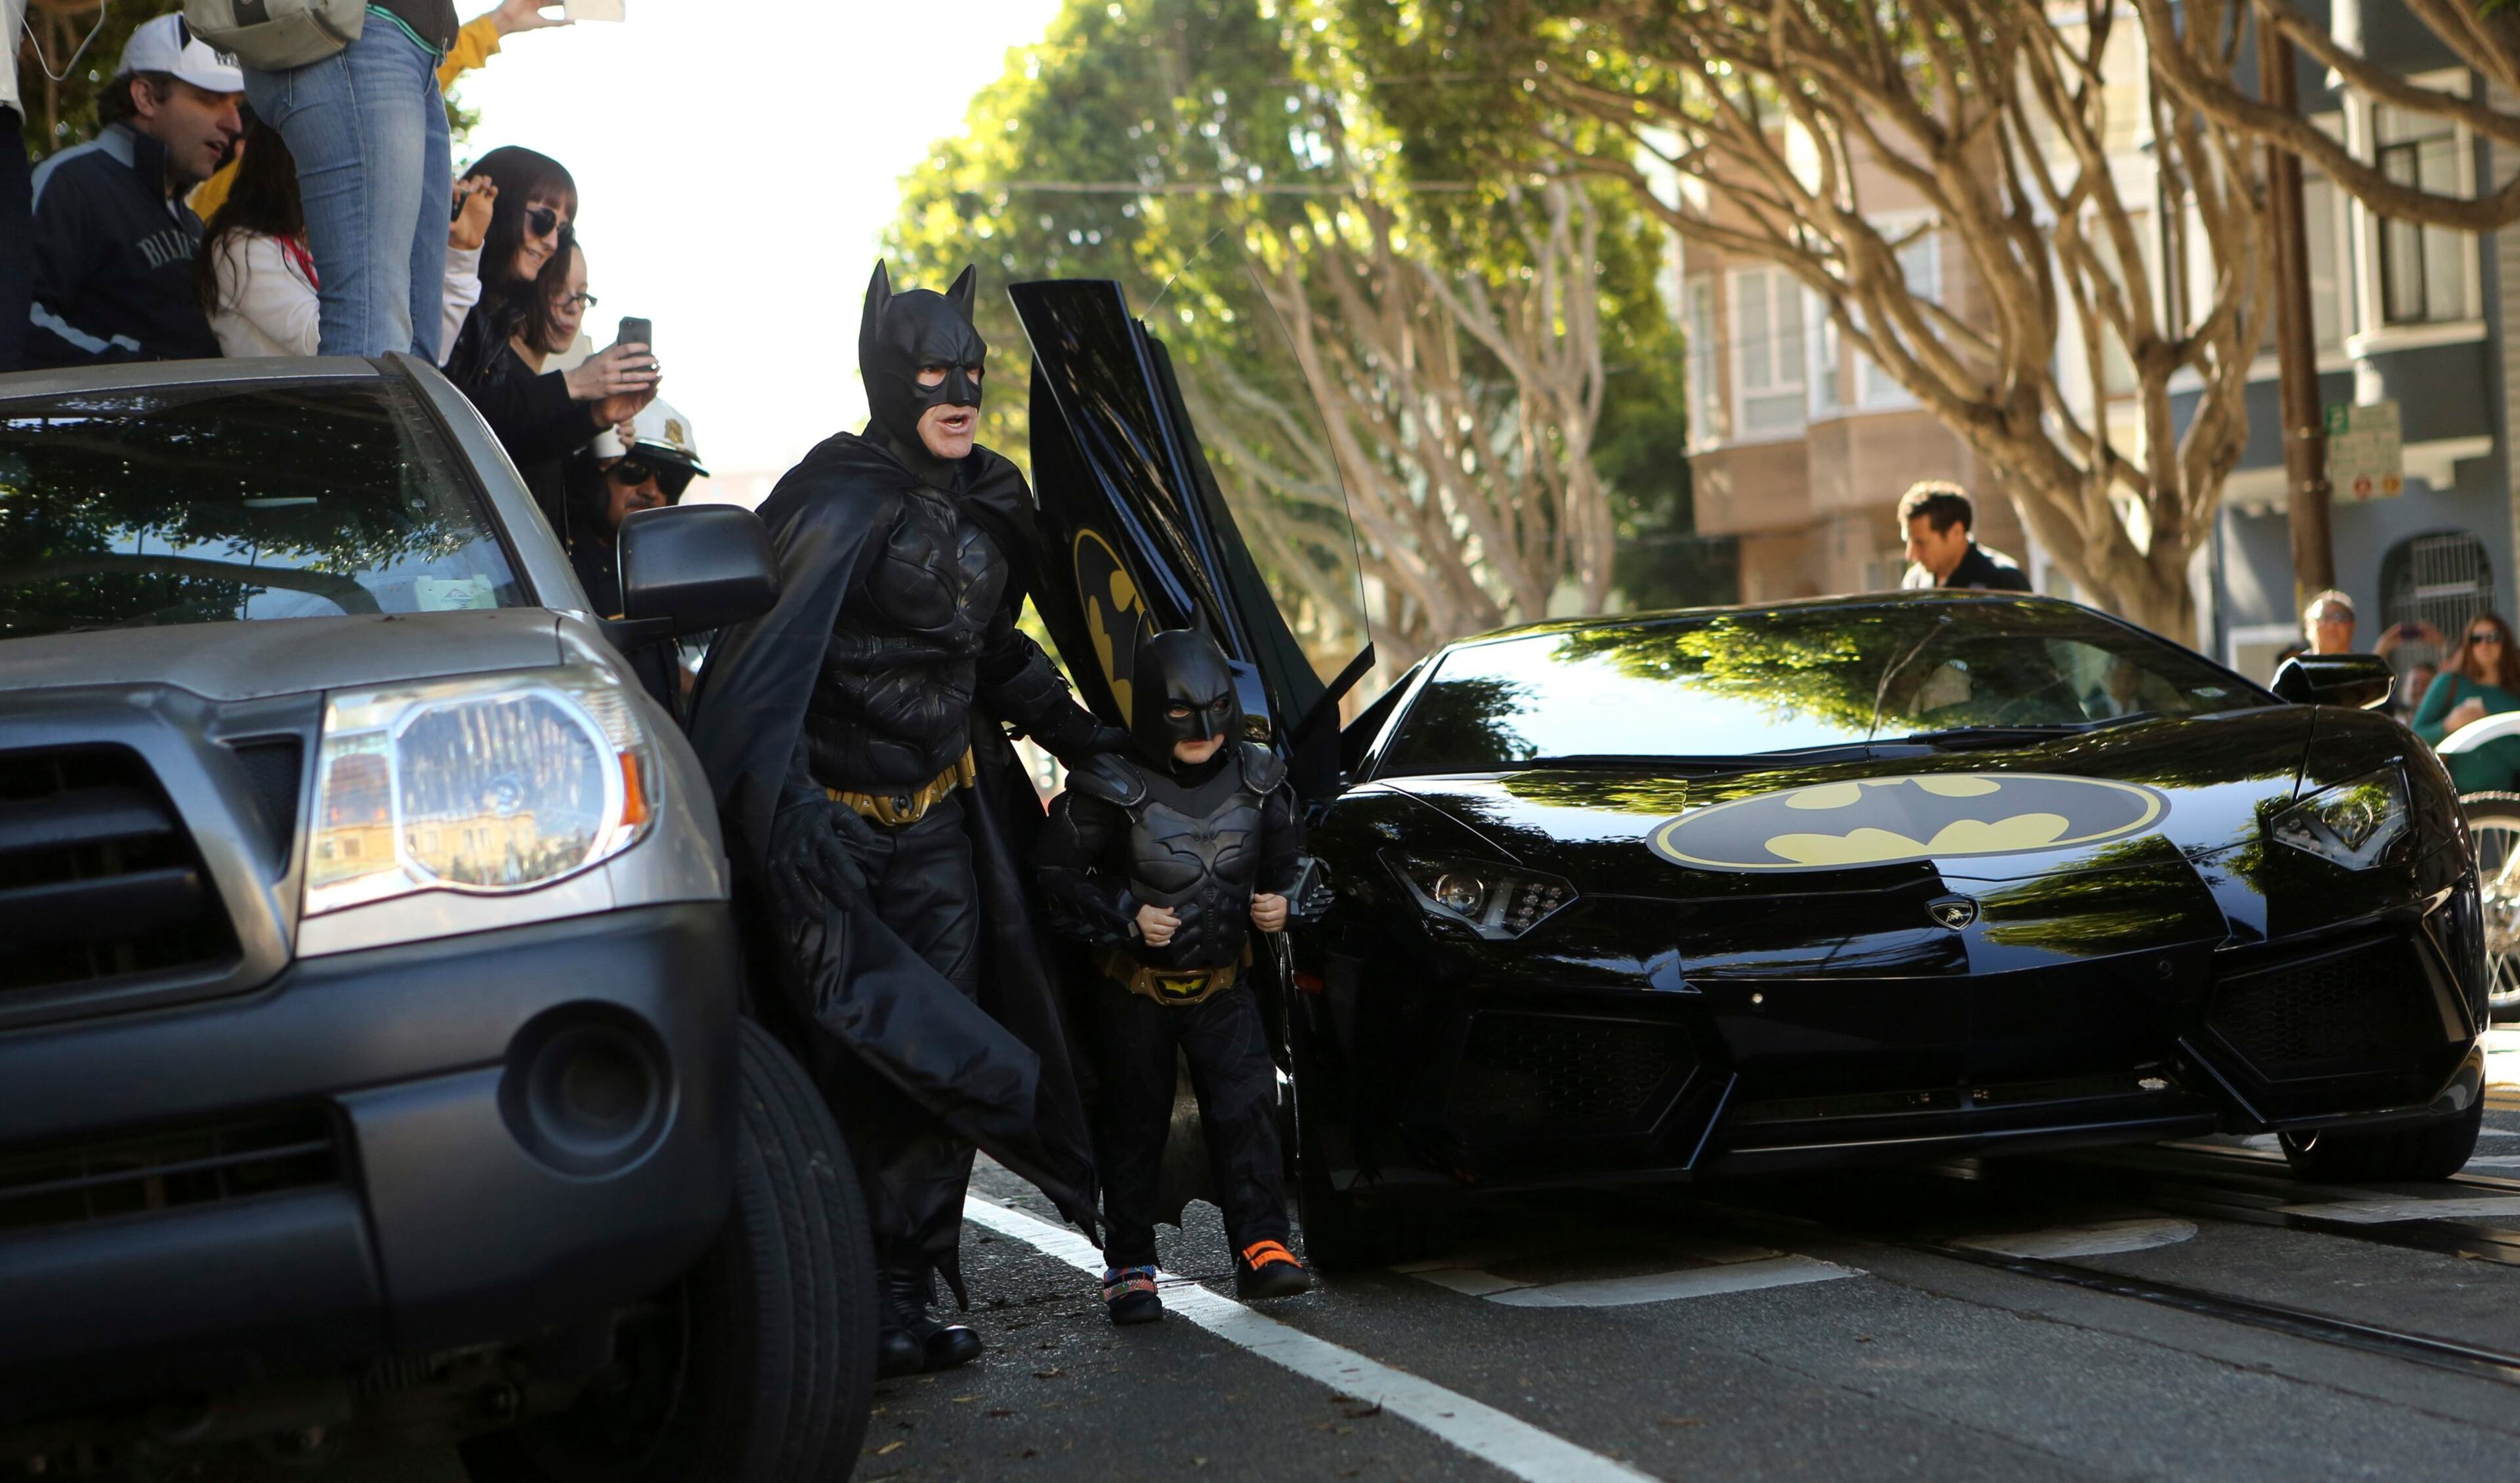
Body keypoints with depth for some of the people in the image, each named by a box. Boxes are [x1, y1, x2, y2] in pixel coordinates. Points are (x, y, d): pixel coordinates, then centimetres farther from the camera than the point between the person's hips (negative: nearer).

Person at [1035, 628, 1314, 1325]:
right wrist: (1125, 917, -20)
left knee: (1248, 1104, -10)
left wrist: (1279, 903, -6)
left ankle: (1261, 1244, -4)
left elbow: (1287, 860, 14)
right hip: (1132, 987, -3)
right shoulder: (1112, 789, -16)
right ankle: (1128, 1266, 14)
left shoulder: (1256, 780, -3)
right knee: (1134, 1123, 5)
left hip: (1222, 984, 3)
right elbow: (1054, 875, -11)